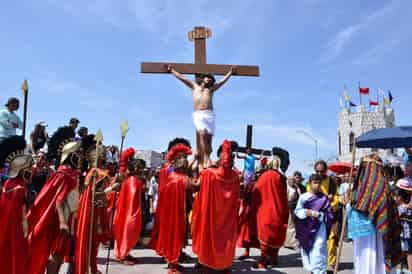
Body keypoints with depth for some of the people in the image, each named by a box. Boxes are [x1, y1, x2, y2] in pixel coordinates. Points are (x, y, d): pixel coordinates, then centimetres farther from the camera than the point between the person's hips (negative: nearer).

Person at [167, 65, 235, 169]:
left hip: (209, 114, 2)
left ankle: (204, 161, -8)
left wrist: (230, 72, 43)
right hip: (198, 115, -2)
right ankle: (206, 159, -28)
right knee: (202, 134, -23)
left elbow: (223, 81, 36)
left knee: (208, 137, -8)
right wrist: (172, 70, 36)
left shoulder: (211, 89, 28)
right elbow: (181, 77, 31)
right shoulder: (194, 86, 25)